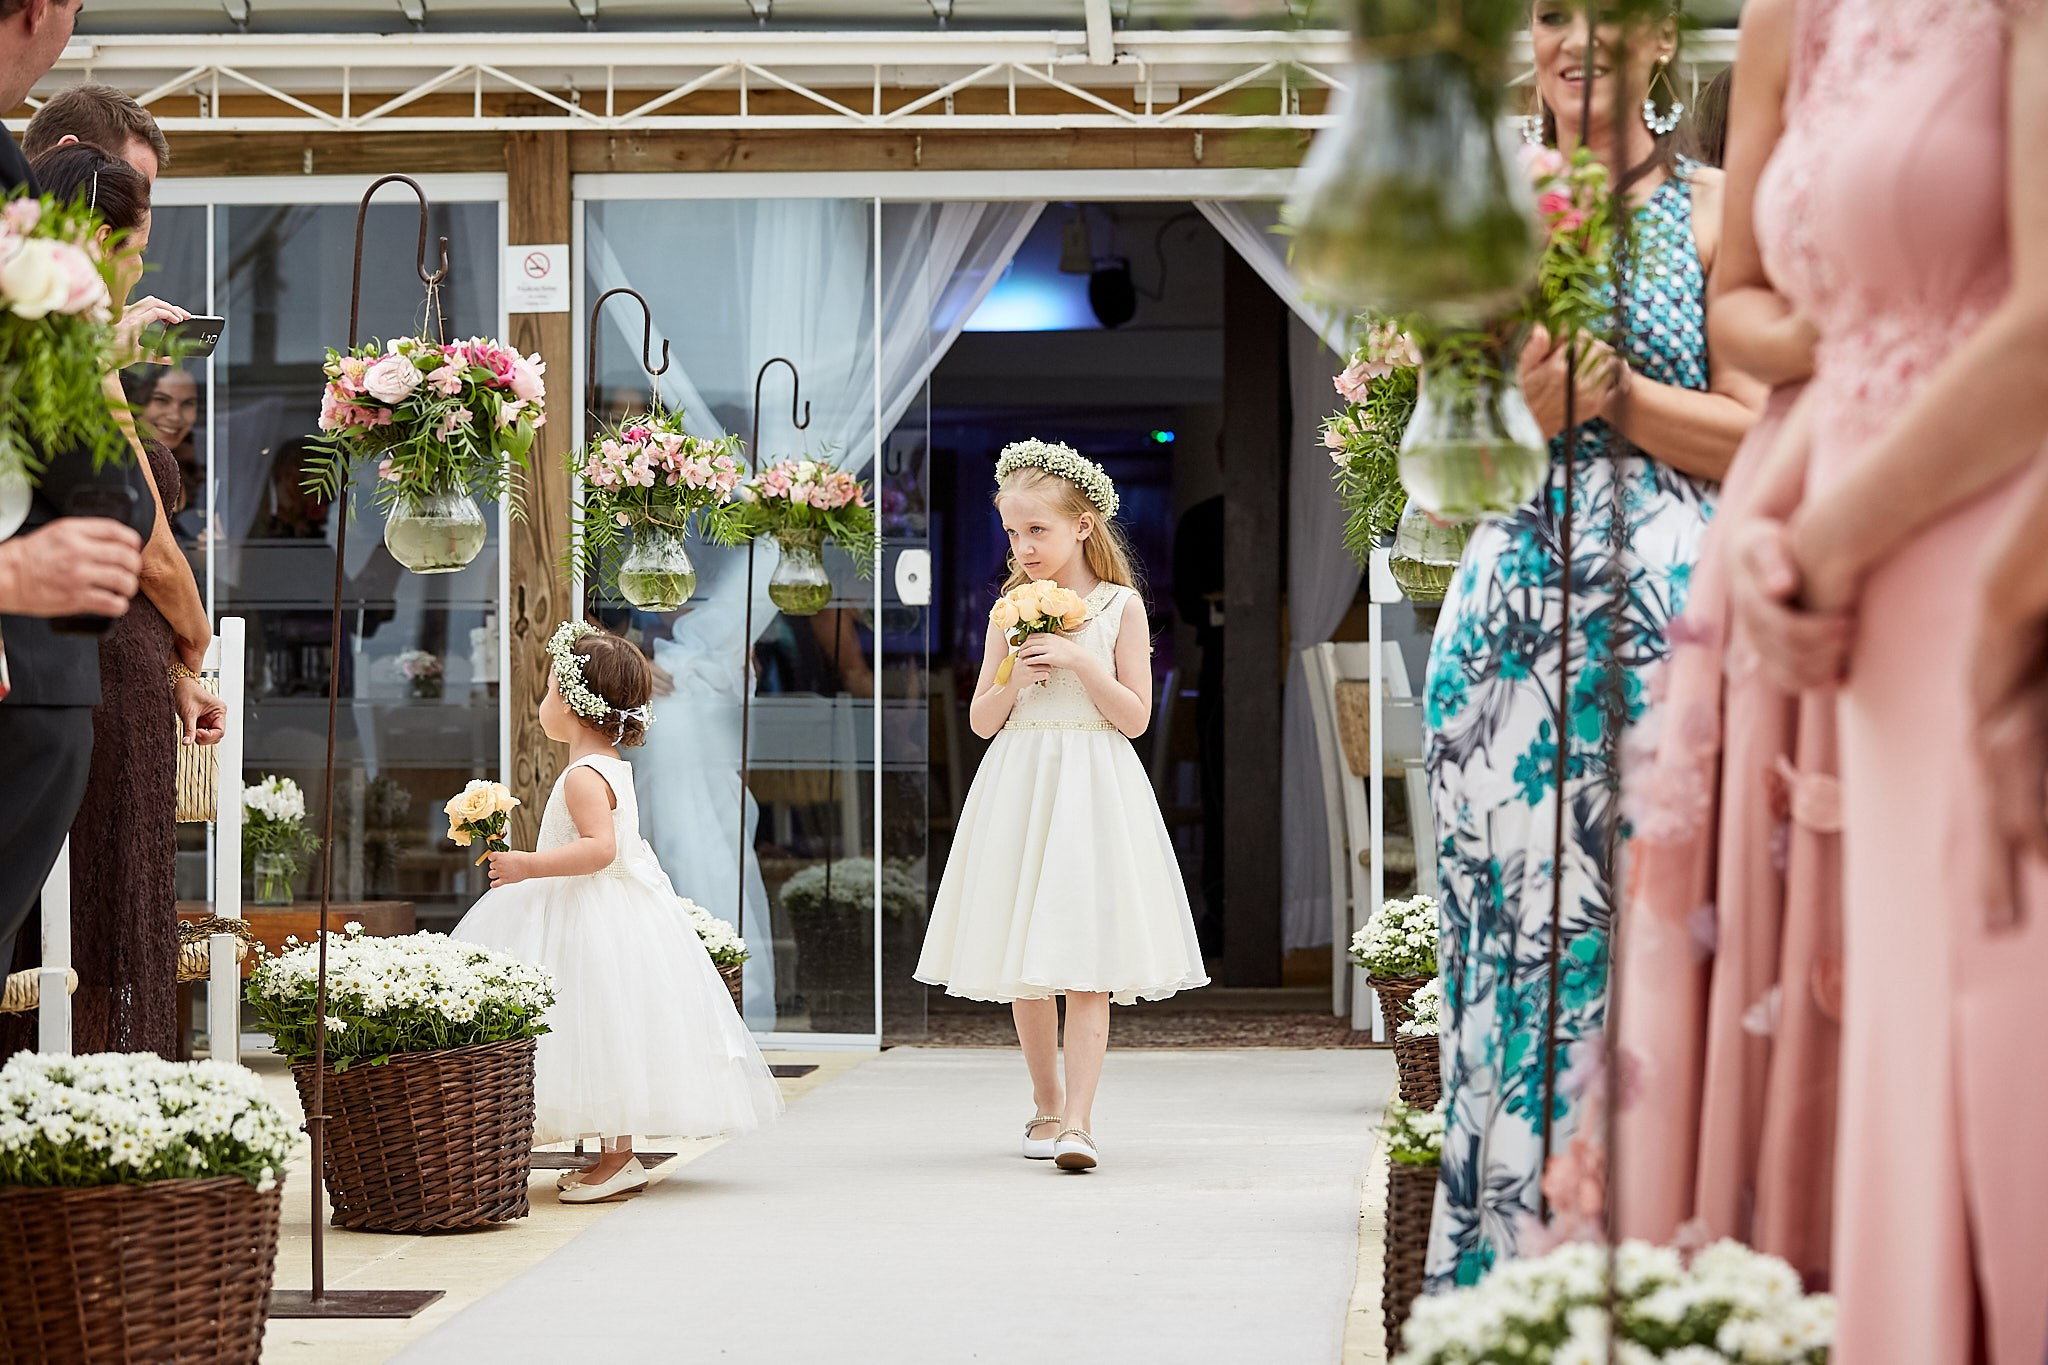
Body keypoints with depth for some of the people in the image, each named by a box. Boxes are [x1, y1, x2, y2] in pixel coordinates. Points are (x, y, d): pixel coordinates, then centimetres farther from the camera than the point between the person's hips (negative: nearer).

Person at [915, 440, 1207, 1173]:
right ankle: (1046, 1104, 22)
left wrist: (1081, 661, -15)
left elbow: (1135, 716, -4)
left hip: (1093, 793, -3)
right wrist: (1014, 678, -11)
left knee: (1087, 968, -10)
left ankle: (1077, 1120, -14)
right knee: (1023, 966, 7)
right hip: (1018, 792, 4)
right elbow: (982, 721, 8)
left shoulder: (1119, 607, 0)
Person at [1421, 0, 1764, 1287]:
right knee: (1512, 926, 1)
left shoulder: (1713, 211, 4)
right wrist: (1523, 405, -9)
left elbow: (1756, 436, -2)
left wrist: (1606, 388, -13)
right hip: (1511, 604, 3)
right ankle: (1514, 1266, 5)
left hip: (1670, 612, -3)